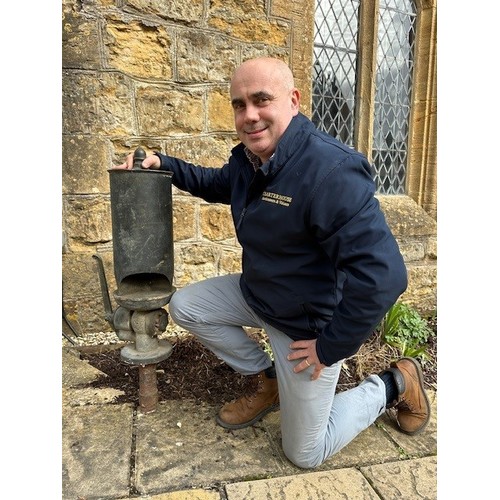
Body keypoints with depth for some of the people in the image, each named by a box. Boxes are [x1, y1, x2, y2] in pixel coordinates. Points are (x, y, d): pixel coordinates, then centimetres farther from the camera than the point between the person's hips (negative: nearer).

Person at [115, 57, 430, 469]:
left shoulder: (331, 171, -32)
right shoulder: (248, 159, -3)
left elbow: (381, 275, -36)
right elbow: (217, 184, 21)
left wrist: (330, 348, -24)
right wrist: (162, 164, 6)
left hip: (308, 325, -7)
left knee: (305, 454, 5)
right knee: (184, 306, 7)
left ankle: (393, 384, 25)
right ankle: (268, 381, 19)